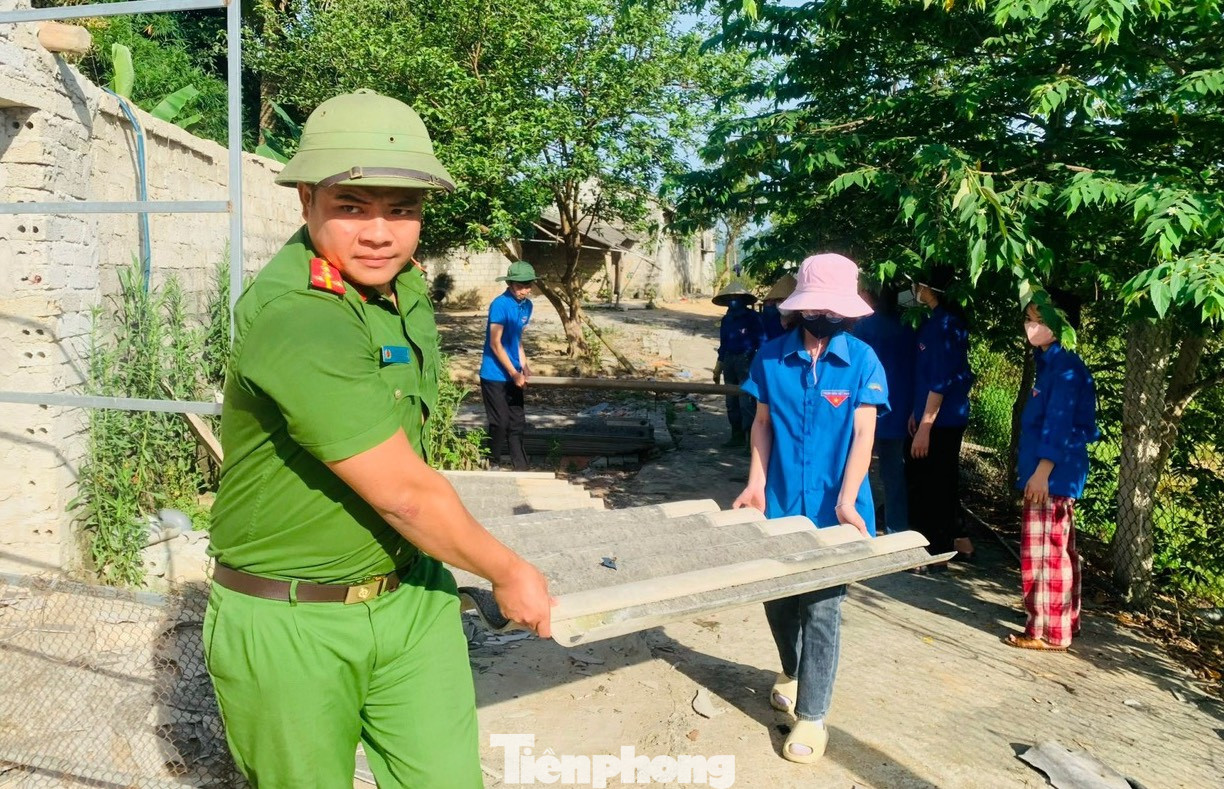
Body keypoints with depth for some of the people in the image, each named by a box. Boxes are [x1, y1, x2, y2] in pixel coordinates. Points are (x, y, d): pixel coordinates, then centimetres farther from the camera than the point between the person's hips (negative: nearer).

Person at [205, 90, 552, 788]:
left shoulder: (404, 285, 3)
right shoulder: (293, 317, -27)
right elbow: (405, 493, -25)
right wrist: (508, 572, -10)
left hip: (413, 595, 7)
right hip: (290, 625, -6)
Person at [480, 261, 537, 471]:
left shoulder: (527, 305, 6)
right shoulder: (500, 304, -17)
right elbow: (495, 344, -17)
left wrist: (524, 367, 5)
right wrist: (515, 373, -15)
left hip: (514, 376, 7)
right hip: (495, 375, -7)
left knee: (516, 423, 10)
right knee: (500, 423, -3)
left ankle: (521, 468, 16)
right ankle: (492, 466, 13)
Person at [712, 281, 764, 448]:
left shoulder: (752, 317, -5)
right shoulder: (726, 320, 14)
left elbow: (761, 342, -7)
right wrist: (719, 367, 19)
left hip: (746, 360, -7)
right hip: (730, 360, 7)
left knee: (746, 402, -13)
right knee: (731, 401, 11)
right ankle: (737, 436, 21)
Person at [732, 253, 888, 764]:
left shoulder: (863, 361, -9)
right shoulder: (772, 356, -3)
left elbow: (863, 434, -12)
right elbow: (763, 423, 4)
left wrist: (846, 501, -21)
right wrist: (756, 484, -4)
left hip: (831, 509, -3)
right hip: (780, 503, 3)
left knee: (821, 609, 2)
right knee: (777, 596, 14)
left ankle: (811, 716, 15)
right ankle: (792, 672, 43)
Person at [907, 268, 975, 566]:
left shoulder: (944, 323, -18)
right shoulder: (939, 319, 11)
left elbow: (941, 380, -21)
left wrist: (925, 426, -21)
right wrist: (917, 413, 20)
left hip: (941, 421, -10)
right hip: (947, 418, 10)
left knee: (929, 484, 0)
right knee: (943, 480, 19)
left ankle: (935, 552, 10)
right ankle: (958, 540, 31)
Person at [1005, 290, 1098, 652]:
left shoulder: (1066, 367, -15)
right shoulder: (1049, 363, 14)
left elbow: (1059, 424, -21)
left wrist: (1042, 471, -23)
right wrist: (1032, 470, 21)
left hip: (1053, 474, -10)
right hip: (1050, 474, 10)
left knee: (1045, 550, -5)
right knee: (1060, 549, 17)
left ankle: (1047, 631, 3)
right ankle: (1064, 621, 29)